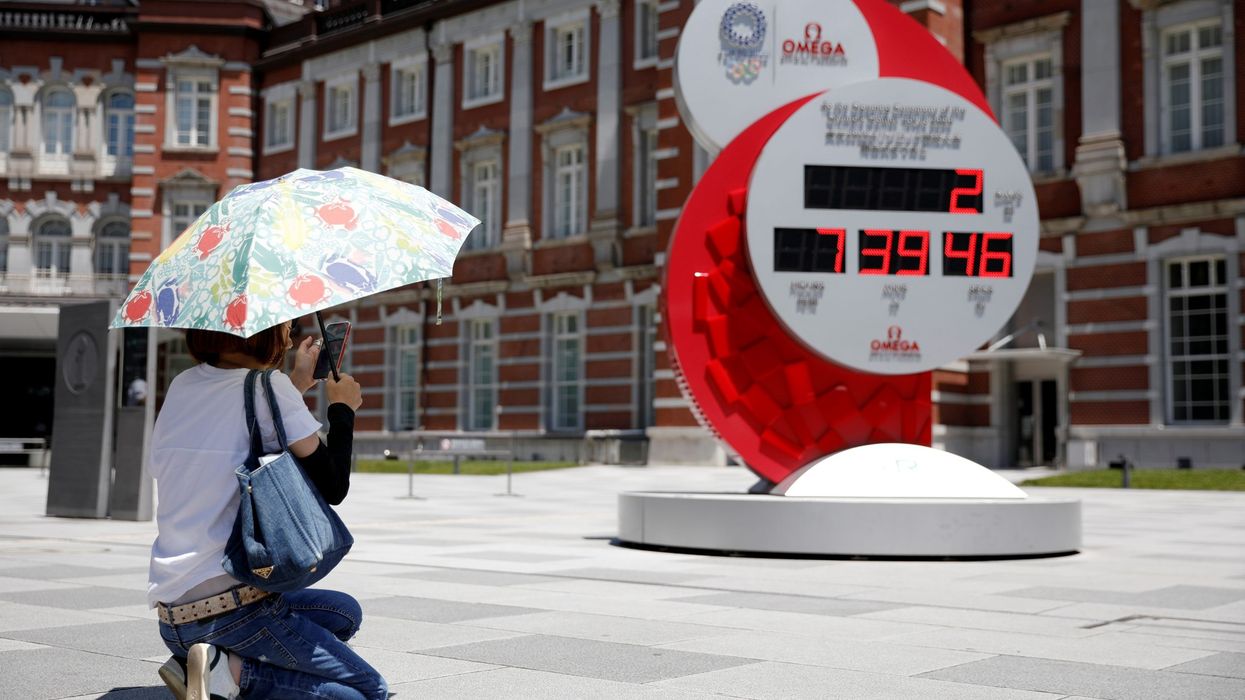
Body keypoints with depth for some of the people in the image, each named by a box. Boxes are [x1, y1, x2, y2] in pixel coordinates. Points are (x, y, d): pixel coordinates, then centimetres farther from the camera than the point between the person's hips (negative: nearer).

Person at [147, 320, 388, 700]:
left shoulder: (182, 386, 10)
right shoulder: (266, 386, -11)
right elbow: (331, 488, -9)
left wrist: (296, 384, 28)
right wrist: (343, 407, 6)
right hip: (231, 609, -8)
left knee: (345, 612, 26)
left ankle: (198, 662, 7)